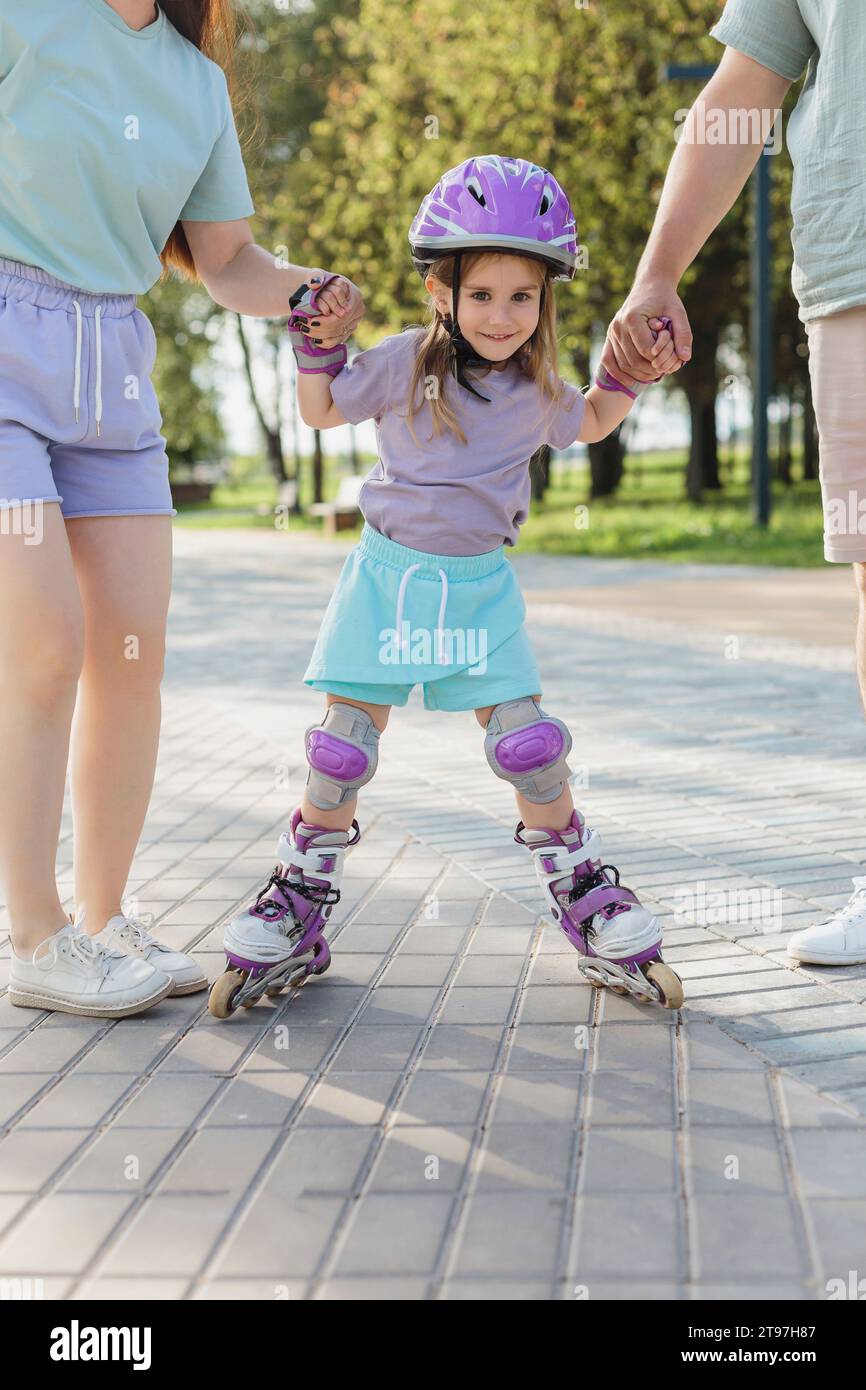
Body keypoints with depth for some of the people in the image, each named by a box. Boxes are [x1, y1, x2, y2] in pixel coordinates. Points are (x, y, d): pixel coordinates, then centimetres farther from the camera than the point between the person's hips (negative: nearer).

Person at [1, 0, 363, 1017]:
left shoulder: (198, 83, 12)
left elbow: (227, 263, 13)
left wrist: (311, 291, -5)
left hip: (110, 368, 6)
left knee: (133, 650, 2)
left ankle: (103, 918, 16)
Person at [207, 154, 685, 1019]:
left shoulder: (538, 386, 2)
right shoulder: (403, 364, -7)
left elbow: (589, 425, 25)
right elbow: (324, 412, 8)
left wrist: (628, 372, 9)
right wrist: (314, 341, -7)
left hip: (481, 584, 1)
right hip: (388, 572, -1)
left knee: (528, 743, -5)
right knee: (342, 746, -1)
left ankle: (582, 893, 14)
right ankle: (300, 900, 17)